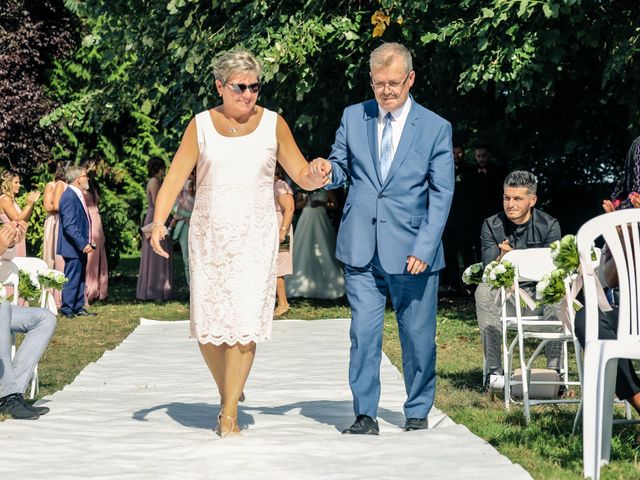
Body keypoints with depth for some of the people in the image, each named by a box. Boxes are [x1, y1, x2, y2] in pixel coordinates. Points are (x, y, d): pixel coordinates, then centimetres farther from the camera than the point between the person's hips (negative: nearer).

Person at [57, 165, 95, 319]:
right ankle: (67, 309, 1)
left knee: (80, 279, 14)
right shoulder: (69, 197, -18)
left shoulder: (77, 195, 14)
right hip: (73, 247, -10)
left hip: (81, 247, 10)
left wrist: (87, 242, 18)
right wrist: (83, 244, -25)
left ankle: (78, 308, 20)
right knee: (72, 279, -5)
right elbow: (69, 226, -24)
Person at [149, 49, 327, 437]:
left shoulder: (273, 124, 3)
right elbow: (176, 177, -2)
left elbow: (302, 175, 5)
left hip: (255, 237, -1)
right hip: (209, 236, 1)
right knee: (207, 328, 1)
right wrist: (159, 220, -16)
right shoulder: (201, 126, 2)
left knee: (245, 324, -11)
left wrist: (315, 178, -19)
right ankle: (229, 394, 26)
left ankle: (229, 414, -5)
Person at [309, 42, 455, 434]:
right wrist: (327, 169, -10)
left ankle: (418, 413, 20)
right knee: (363, 334, -2)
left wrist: (424, 249, -11)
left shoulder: (436, 128, 1)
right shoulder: (353, 118, 8)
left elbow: (441, 195, -2)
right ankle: (365, 415, 5)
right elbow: (342, 169, 16)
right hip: (361, 249, 2)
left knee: (418, 336, 5)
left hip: (412, 250, -1)